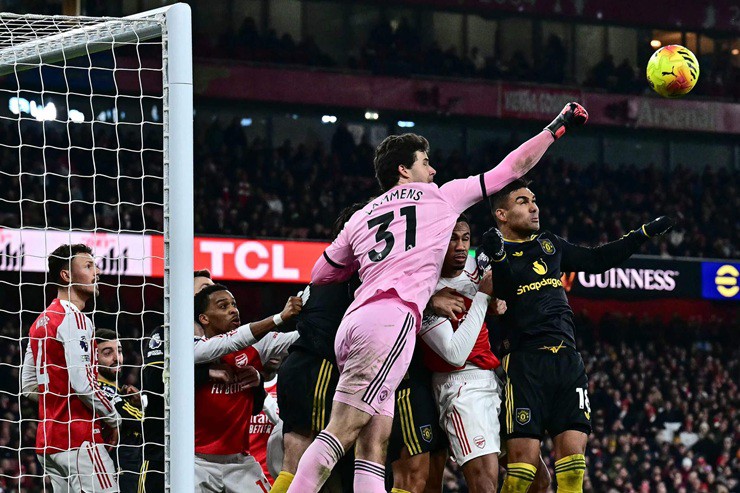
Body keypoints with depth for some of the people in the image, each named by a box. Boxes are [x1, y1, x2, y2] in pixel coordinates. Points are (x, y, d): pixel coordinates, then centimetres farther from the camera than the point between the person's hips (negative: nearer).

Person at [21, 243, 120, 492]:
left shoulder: (41, 321, 17)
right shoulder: (74, 318, -11)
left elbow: (29, 386, 21)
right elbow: (83, 382, -18)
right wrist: (113, 419, -5)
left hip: (47, 439, 9)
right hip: (79, 437, -9)